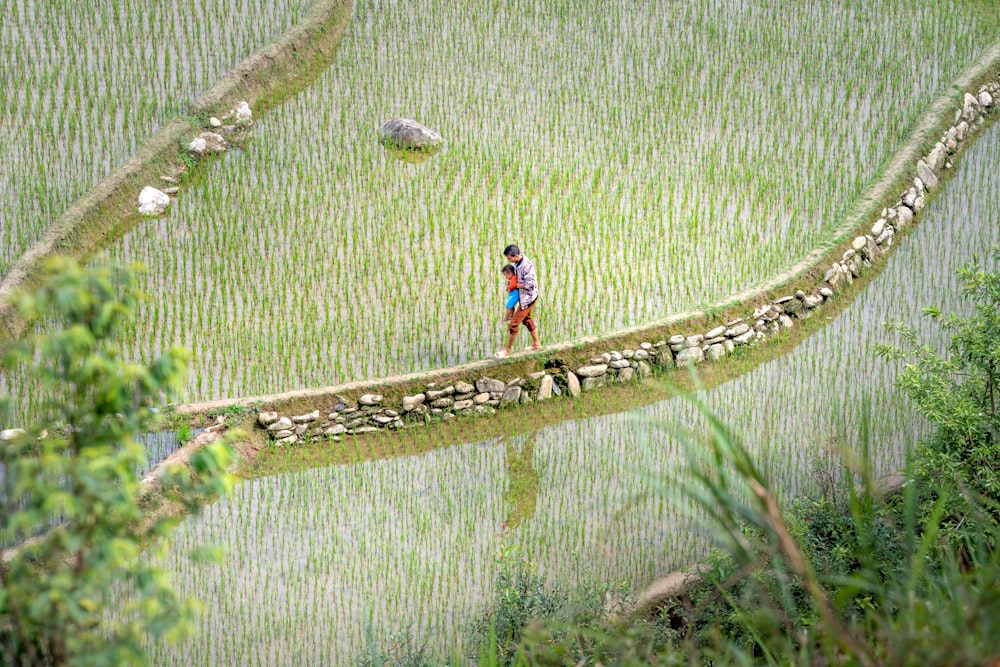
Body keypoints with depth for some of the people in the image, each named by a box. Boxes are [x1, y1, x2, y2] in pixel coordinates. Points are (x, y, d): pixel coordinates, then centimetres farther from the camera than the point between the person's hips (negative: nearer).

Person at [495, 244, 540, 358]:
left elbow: (529, 285, -30)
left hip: (527, 298, -10)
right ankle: (536, 344, 42)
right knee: (526, 319, 26)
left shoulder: (527, 266, -30)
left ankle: (507, 350, 8)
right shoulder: (517, 262, -2)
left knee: (514, 323, -4)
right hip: (523, 296, 10)